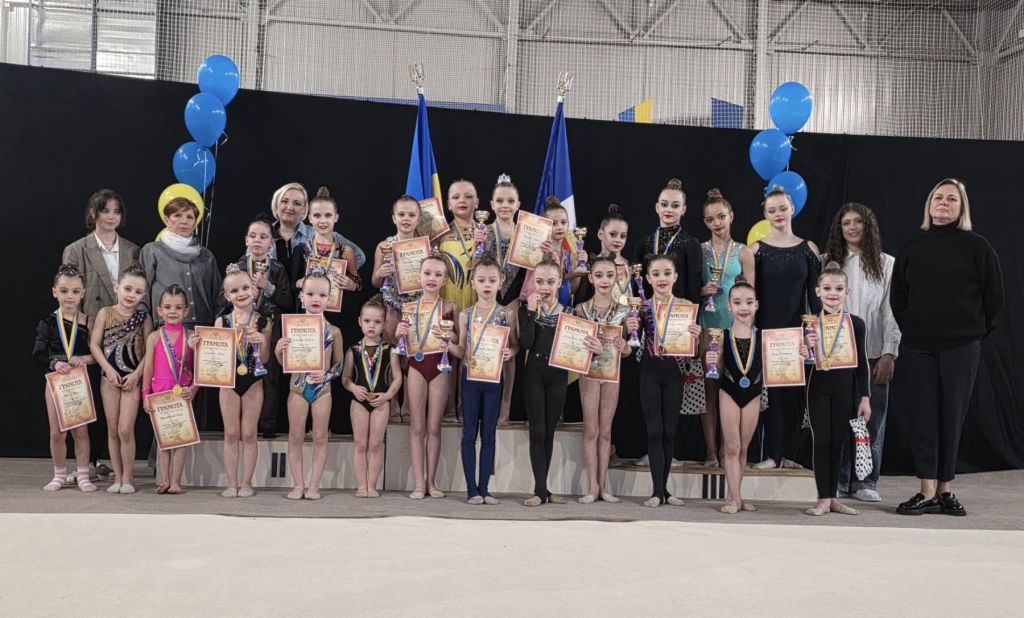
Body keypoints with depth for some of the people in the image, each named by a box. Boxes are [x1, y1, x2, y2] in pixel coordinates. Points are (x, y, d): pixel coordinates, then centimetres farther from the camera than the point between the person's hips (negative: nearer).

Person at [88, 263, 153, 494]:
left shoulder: (144, 317, -2)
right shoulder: (105, 313, 0)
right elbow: (94, 345, -2)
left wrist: (137, 374, -13)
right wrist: (109, 369, -11)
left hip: (132, 378, -2)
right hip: (109, 377, 2)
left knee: (125, 430, -9)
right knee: (112, 430, 7)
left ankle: (128, 478, 4)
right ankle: (117, 477, 16)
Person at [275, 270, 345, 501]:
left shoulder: (333, 331, -2)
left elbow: (339, 363, 5)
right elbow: (285, 363, 4)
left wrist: (326, 375, -13)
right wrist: (279, 350, -16)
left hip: (322, 388, 0)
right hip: (297, 387, 0)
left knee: (320, 437, 5)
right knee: (296, 437, 6)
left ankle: (313, 485, 13)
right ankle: (298, 484, 14)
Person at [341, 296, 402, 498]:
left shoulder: (389, 350, -2)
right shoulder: (353, 351, 1)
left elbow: (397, 377, -1)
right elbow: (345, 377, 4)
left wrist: (387, 395, -13)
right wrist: (354, 388, -14)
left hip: (380, 402, -1)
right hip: (359, 401, 1)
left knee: (376, 444, 4)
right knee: (360, 444, 6)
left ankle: (372, 486, 12)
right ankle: (361, 485, 13)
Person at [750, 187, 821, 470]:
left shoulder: (808, 248, 6)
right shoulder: (757, 249, 2)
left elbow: (814, 293, 6)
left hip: (797, 328, 2)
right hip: (766, 328, -2)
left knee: (794, 392, 3)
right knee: (769, 390, -4)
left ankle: (786, 453, 14)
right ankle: (769, 454, 2)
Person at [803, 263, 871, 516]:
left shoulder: (856, 324, 2)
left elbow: (862, 363, 5)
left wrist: (865, 397, 3)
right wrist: (807, 348, -18)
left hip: (846, 388, 1)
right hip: (819, 386, -1)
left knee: (838, 441, 8)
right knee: (821, 440, 0)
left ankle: (833, 497, 19)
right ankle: (823, 498, 8)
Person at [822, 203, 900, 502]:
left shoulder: (886, 263, 6)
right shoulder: (827, 262, 7)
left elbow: (892, 312, 3)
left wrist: (889, 354, -3)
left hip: (873, 355, 0)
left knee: (872, 419, 2)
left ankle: (865, 483, 12)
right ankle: (837, 481, 10)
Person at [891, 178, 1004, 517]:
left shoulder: (977, 247, 1)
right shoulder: (912, 248, 10)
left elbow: (994, 297, 3)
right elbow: (897, 297, 15)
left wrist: (975, 332, 3)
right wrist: (910, 328, 7)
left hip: (961, 348, -2)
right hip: (917, 347, 2)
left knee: (952, 418, 2)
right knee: (922, 417, 0)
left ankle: (945, 491, 10)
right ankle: (928, 492, 3)